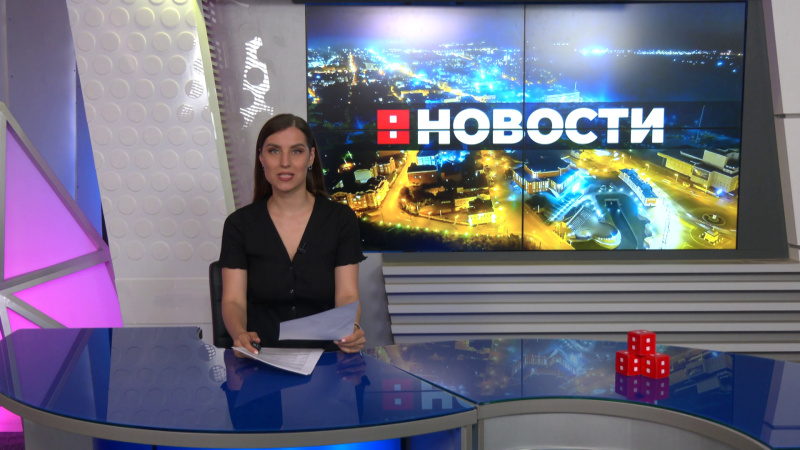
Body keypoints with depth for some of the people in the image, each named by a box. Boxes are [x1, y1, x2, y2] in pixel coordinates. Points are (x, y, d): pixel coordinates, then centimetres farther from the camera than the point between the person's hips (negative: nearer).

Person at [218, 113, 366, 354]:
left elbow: (347, 296, -2)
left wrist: (352, 328, -25)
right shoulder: (240, 223, 5)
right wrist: (240, 334, -24)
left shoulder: (341, 219, 4)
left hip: (325, 358, 0)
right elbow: (233, 300, -1)